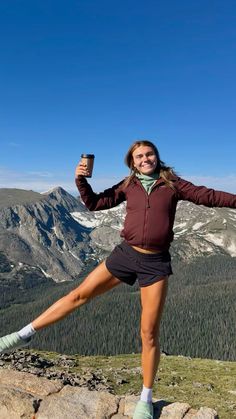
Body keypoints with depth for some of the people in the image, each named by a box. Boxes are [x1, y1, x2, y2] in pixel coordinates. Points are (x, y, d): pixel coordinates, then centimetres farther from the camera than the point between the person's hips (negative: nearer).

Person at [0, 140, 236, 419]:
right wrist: (81, 180, -6)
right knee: (79, 294, 3)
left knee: (149, 333, 4)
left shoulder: (172, 184, 1)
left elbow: (209, 196, 0)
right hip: (125, 253, 2)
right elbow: (94, 203, 8)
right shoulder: (128, 185, 6)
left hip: (156, 262, -2)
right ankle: (25, 334, 18)